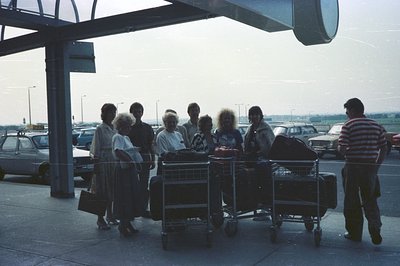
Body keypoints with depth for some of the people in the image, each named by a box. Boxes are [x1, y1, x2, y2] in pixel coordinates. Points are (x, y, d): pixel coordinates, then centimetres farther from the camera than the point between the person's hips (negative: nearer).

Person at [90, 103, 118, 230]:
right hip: (103, 162, -7)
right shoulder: (100, 129, -9)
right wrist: (96, 164, -15)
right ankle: (100, 219, 6)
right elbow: (96, 150, -11)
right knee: (102, 191, -1)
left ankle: (110, 215, 25)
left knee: (111, 190, 13)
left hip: (113, 163, 7)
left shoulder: (114, 128, 11)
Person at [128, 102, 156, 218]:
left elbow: (150, 145, 12)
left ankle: (144, 209, 14)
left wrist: (153, 159, 7)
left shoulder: (147, 128, 10)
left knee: (144, 185, 6)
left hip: (145, 158, 3)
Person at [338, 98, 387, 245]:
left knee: (352, 201, 9)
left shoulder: (348, 126, -9)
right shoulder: (376, 126, 7)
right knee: (370, 199, 15)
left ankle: (355, 233, 16)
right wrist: (377, 165, 15)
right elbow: (383, 148, 8)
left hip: (353, 167, -4)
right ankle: (375, 228, -4)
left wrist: (339, 148, 6)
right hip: (370, 167, 4)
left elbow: (342, 149, -16)